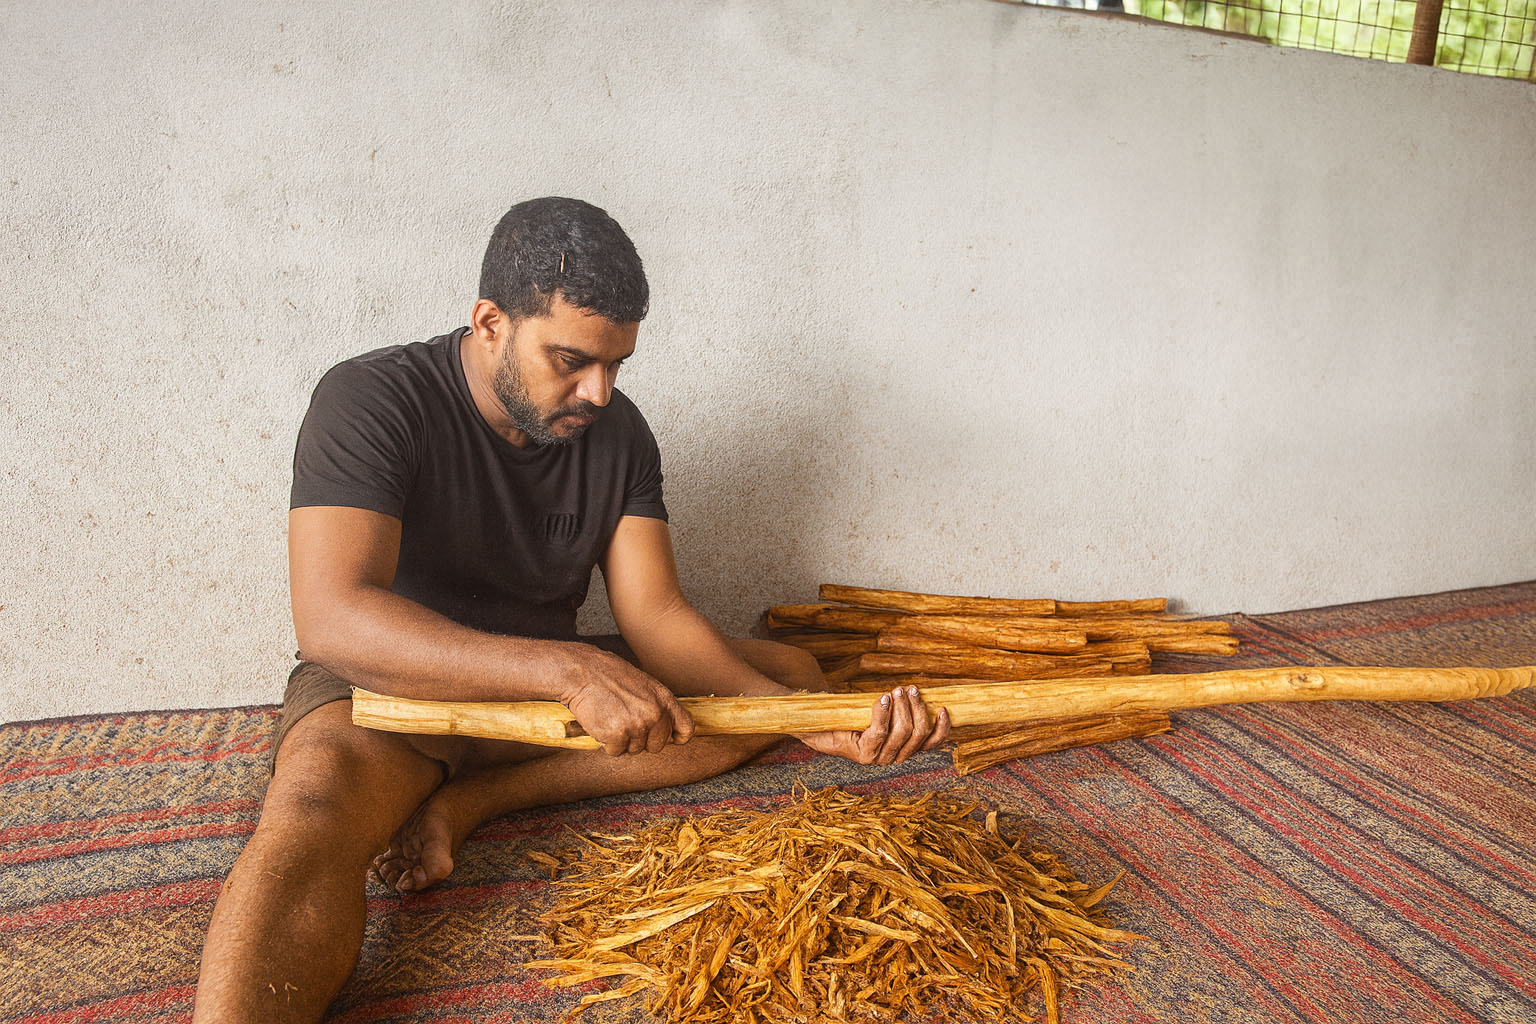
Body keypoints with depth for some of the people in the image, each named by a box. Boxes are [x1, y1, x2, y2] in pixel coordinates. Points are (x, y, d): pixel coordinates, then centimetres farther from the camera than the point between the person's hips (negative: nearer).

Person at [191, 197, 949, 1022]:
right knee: (315, 811, -38)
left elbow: (653, 616, -8)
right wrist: (567, 669, -39)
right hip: (390, 686, -5)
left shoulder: (618, 434, -1)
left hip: (553, 688, 6)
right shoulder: (373, 402, -16)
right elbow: (333, 618, -29)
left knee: (791, 674, -7)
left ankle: (471, 802, -18)